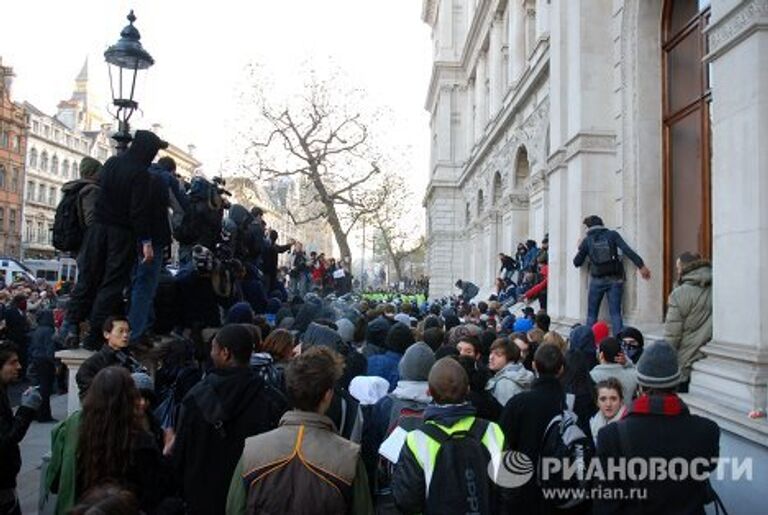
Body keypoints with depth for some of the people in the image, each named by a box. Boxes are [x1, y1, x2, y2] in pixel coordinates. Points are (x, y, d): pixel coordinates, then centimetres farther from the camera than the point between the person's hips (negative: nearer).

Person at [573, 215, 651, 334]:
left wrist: (580, 248, 24)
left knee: (592, 314, 9)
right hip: (614, 279, 1)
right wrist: (641, 265, -10)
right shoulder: (612, 235, 4)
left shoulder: (587, 240, 3)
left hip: (597, 280, -1)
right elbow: (627, 250, -8)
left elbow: (577, 262, 7)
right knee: (615, 313, 2)